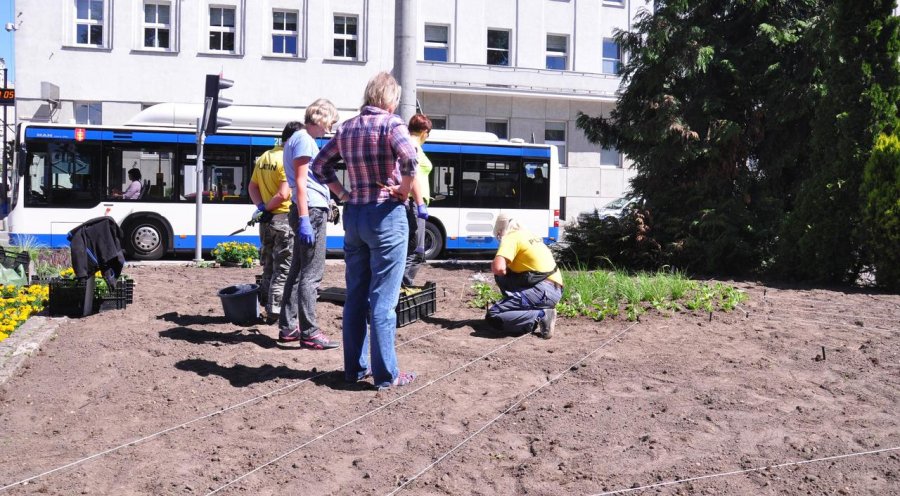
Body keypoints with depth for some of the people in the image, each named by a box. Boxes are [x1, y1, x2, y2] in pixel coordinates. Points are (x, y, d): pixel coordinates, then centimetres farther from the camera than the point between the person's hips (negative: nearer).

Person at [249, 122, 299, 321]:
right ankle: (274, 311, 1)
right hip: (284, 218, -8)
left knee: (268, 266, 16)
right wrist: (266, 209, -10)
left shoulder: (264, 157, 11)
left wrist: (261, 206, 0)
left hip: (266, 221, 8)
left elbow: (252, 187, 12)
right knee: (283, 268, 0)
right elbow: (284, 194, -23)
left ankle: (267, 305, 23)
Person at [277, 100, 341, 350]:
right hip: (312, 211, -11)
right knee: (311, 274, -9)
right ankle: (309, 333, -7)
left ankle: (288, 327, 18)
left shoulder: (298, 138, 20)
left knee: (298, 271, 13)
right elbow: (300, 182, -17)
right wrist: (304, 219, -22)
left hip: (308, 212, 11)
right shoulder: (305, 139, -10)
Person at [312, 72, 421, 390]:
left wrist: (342, 193, 14)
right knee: (383, 300, -2)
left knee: (355, 296, 13)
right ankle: (386, 374, 4)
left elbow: (320, 165, 18)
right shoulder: (391, 123, -8)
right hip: (386, 215, -6)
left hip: (353, 214, 6)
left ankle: (354, 368, 20)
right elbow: (408, 156, -26)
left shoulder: (346, 128, 11)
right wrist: (404, 191, -12)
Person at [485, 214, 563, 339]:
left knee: (493, 316, -12)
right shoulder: (529, 236, 23)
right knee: (502, 277, 21)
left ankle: (541, 316, -16)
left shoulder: (510, 237, -5)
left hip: (543, 290, -9)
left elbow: (498, 268, -19)